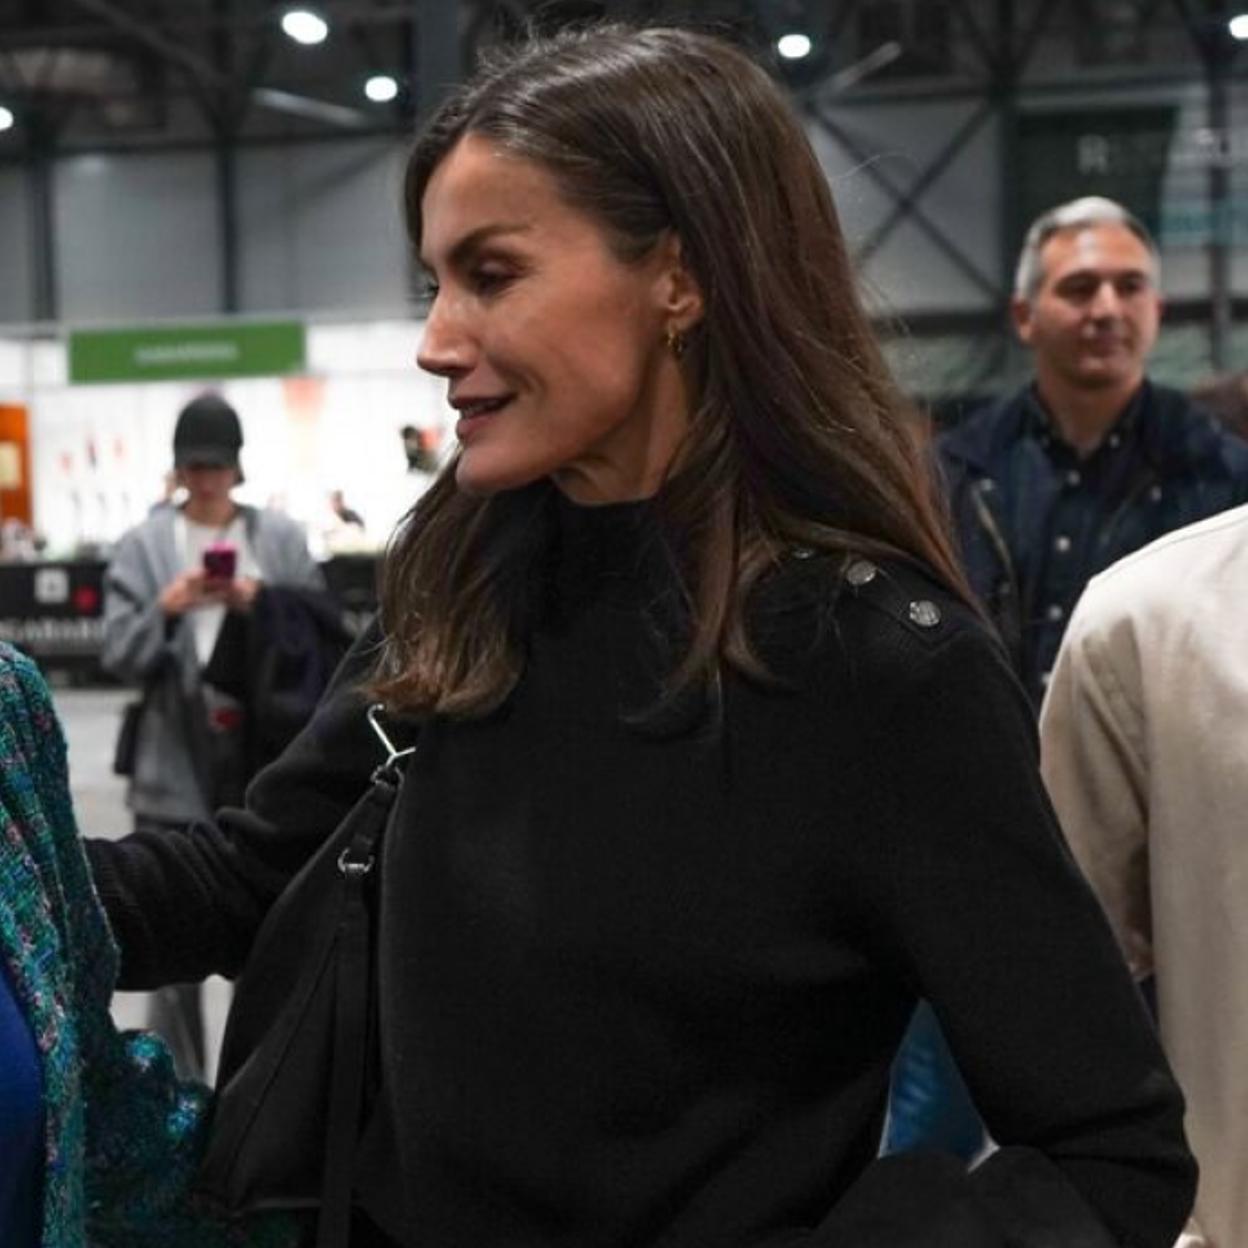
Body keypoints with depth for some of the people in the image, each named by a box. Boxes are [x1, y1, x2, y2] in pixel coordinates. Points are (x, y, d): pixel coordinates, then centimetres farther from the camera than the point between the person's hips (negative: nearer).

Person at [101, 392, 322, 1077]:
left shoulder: (280, 539, 4)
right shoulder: (144, 545, 2)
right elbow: (119, 656, -1)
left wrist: (262, 606, -14)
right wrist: (167, 610, -18)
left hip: (264, 750, 1)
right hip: (175, 758, -1)